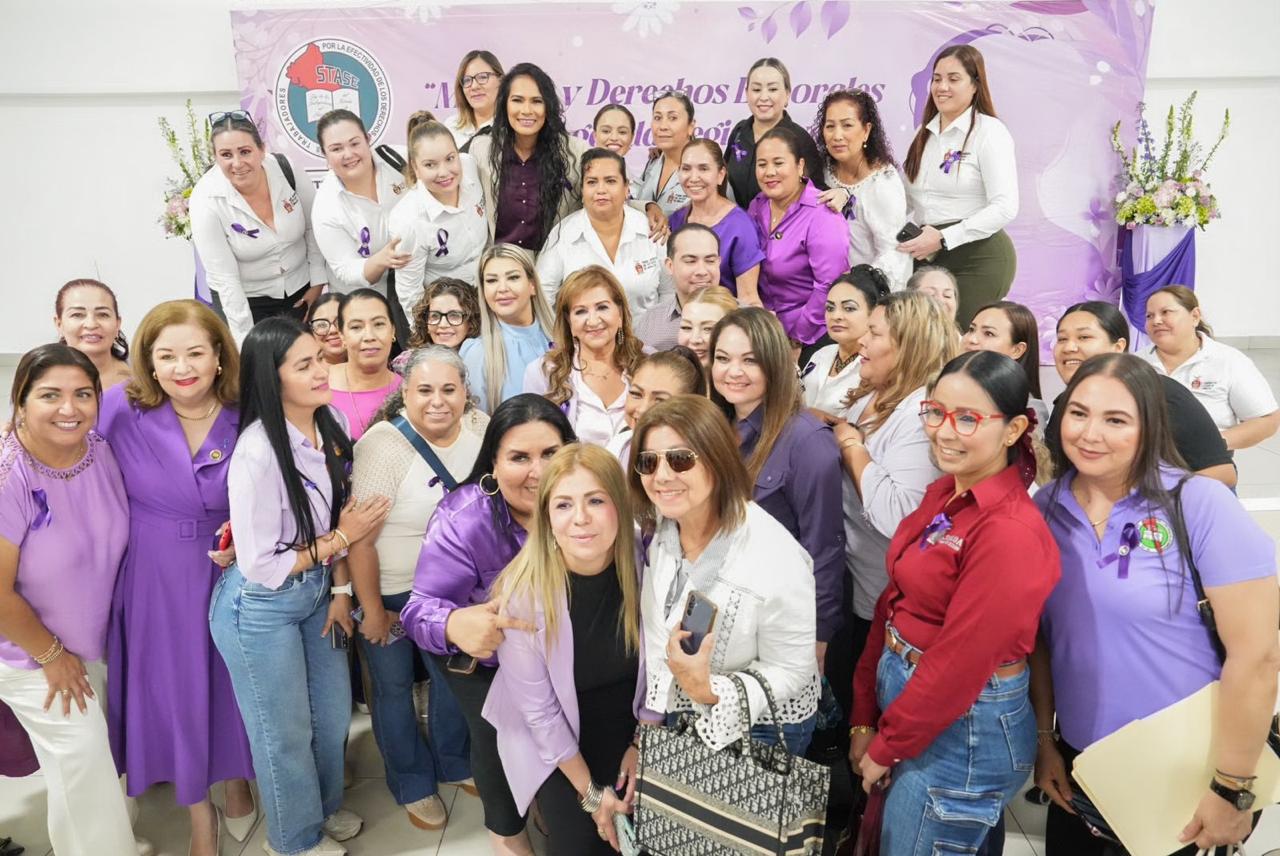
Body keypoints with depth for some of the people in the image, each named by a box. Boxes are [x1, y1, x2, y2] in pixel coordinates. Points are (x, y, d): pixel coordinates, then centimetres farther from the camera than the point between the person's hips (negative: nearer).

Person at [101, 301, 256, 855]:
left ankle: (236, 783, 46)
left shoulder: (247, 417, -10)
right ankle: (198, 809, 40)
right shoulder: (120, 409, -15)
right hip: (154, 581, 0)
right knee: (173, 689, 14)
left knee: (233, 681, 16)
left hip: (230, 575, 1)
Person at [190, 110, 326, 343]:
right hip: (242, 300, -2)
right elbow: (224, 279, -20)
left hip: (300, 290, 2)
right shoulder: (206, 200, -21)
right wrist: (246, 343, -20)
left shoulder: (288, 172, -17)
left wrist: (318, 283, 0)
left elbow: (314, 229, -1)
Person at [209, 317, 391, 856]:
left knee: (333, 714, 21)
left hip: (315, 591, 6)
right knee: (286, 733, 14)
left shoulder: (329, 428, -7)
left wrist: (341, 589, -1)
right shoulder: (258, 452, -28)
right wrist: (342, 538, -17)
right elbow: (260, 567, -24)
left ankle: (325, 808, 48)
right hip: (261, 609, -6)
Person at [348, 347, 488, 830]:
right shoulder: (385, 444, -27)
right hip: (389, 591, -4)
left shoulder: (481, 429, -11)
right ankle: (414, 786, 38)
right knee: (395, 687, 15)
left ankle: (455, 763, 47)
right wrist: (372, 610, -15)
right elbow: (360, 538, -22)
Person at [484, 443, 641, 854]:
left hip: (629, 729, 2)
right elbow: (539, 710, -18)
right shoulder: (523, 591, -28)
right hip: (553, 741, -2)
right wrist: (590, 790, -11)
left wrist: (643, 743, 0)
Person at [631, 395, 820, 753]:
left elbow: (790, 671, -20)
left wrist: (708, 691, -32)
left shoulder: (776, 560, -31)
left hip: (761, 727, -5)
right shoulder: (661, 529, -11)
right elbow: (654, 639, 0)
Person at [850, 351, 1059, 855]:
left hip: (963, 733, -8)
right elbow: (894, 604, 4)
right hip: (905, 695, 8)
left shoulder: (1011, 532, -25)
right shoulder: (943, 493, 2)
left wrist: (886, 747, -10)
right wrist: (864, 720, 5)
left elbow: (960, 663, -22)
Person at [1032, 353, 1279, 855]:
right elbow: (1037, 636, 4)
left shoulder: (1201, 505, -18)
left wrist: (1232, 788, -14)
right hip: (1078, 757, 4)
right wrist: (1043, 740, 5)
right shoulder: (1044, 509, -5)